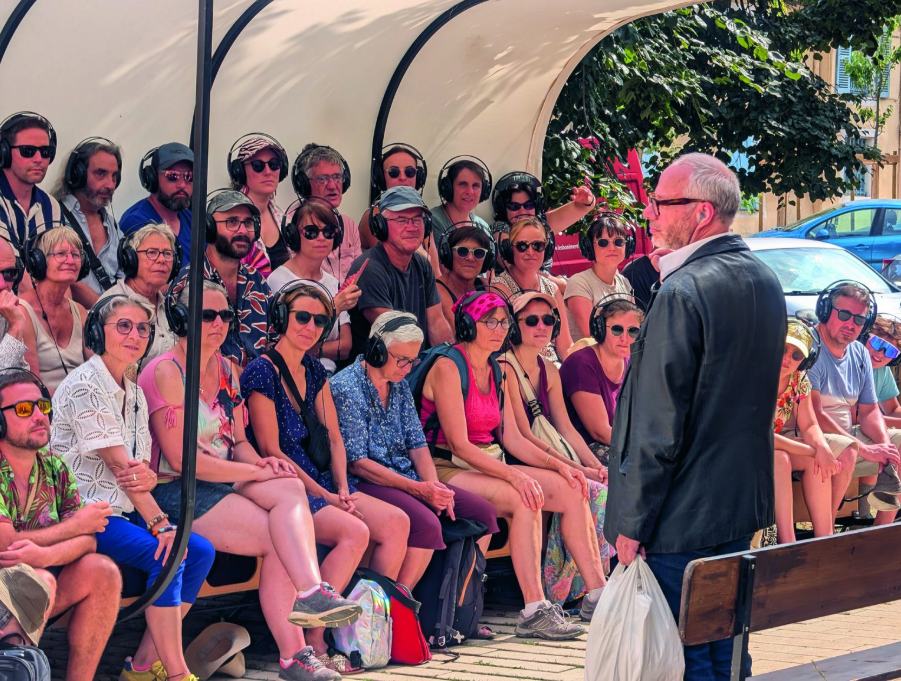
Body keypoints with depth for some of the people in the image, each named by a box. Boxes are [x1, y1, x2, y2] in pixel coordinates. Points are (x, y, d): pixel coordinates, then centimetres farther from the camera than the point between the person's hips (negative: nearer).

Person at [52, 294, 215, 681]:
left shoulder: (134, 394, 15)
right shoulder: (85, 386, -12)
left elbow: (139, 471, 11)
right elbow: (116, 462, -19)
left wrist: (148, 478, -17)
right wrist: (160, 523, -23)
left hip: (123, 511, 9)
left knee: (201, 550, -8)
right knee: (166, 556, -26)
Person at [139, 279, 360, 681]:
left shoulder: (226, 369, 16)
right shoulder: (165, 373, -10)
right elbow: (181, 459, -16)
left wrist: (259, 462, -5)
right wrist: (256, 472, -15)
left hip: (225, 482, 7)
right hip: (175, 494, -7)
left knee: (290, 489, -25)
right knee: (281, 539, -24)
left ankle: (309, 593, -37)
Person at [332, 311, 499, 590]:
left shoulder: (400, 386, 15)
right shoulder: (346, 388, -11)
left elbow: (417, 444, 13)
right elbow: (356, 462, -15)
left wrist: (434, 486, -9)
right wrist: (418, 489, -21)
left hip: (406, 477, 8)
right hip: (365, 483, -8)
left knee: (484, 513, -4)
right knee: (427, 524, -33)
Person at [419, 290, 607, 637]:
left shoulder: (496, 371, 14)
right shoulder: (448, 367, -11)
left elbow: (511, 438, 13)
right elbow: (458, 443, -18)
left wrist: (558, 465, -2)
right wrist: (514, 475, -27)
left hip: (489, 464, 8)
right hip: (447, 469, -8)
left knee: (572, 490, -9)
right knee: (525, 499, -31)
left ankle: (597, 592, -8)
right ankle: (534, 613, -34)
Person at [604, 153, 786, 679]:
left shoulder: (684, 292, -20)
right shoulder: (766, 281, 8)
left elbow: (658, 428, -20)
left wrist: (631, 523, -15)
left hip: (683, 517, -9)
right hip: (744, 502, 9)